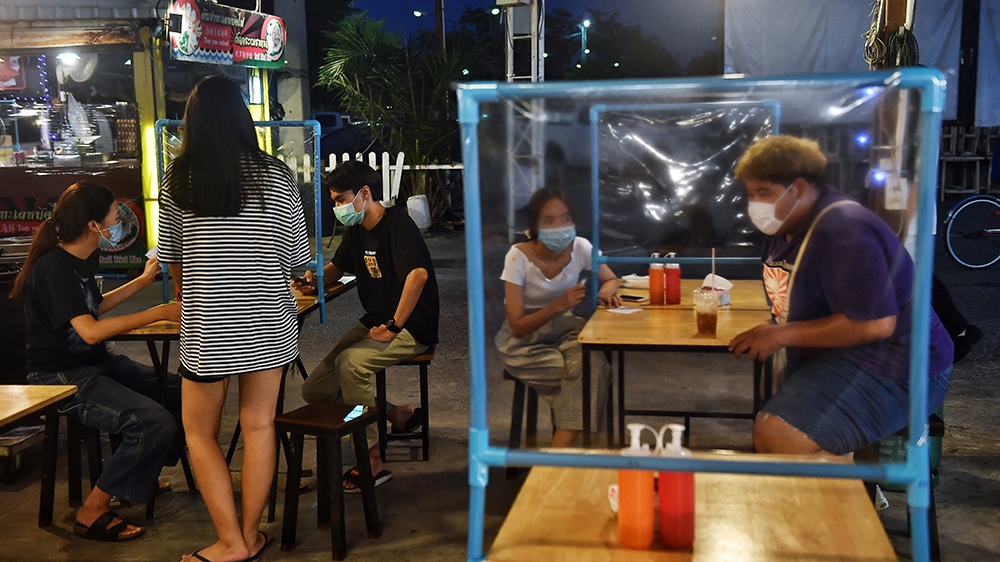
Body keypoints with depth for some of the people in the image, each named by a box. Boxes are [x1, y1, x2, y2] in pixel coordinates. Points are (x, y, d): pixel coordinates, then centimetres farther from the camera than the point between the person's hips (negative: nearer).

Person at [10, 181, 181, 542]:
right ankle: (92, 513, -12)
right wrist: (160, 313, -28)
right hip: (61, 378, -10)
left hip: (94, 364, 10)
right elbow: (90, 331, -30)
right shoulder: (53, 268, -20)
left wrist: (144, 279, 25)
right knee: (154, 421, -26)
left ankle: (138, 475, 25)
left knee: (180, 393, 10)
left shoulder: (81, 261, 8)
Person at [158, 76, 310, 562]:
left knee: (199, 433, 13)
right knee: (258, 426, 11)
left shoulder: (179, 180, -4)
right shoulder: (276, 176, -2)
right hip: (267, 321, 2)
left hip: (208, 323, -1)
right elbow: (296, 255, 3)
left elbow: (171, 257, 6)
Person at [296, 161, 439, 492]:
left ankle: (372, 462, -21)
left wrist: (393, 326, -29)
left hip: (412, 328, -9)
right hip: (373, 323, 9)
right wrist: (315, 280, 0)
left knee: (350, 363, -33)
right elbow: (335, 268, 24)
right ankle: (397, 415, 14)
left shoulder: (396, 224, -16)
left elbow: (418, 274, -31)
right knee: (315, 391, -1)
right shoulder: (357, 229, 10)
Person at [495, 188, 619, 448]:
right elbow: (517, 327, -19)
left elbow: (610, 279, 9)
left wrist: (605, 293, -16)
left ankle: (559, 453, -25)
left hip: (565, 329, 4)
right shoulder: (519, 257, -20)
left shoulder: (580, 247, -11)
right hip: (525, 341, -3)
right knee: (583, 372, -27)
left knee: (595, 362, -29)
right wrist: (558, 304, -34)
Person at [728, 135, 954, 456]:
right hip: (832, 358, 10)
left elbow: (875, 324, -27)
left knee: (774, 435, -27)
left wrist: (782, 335, -22)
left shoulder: (845, 231, -21)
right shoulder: (785, 228, 11)